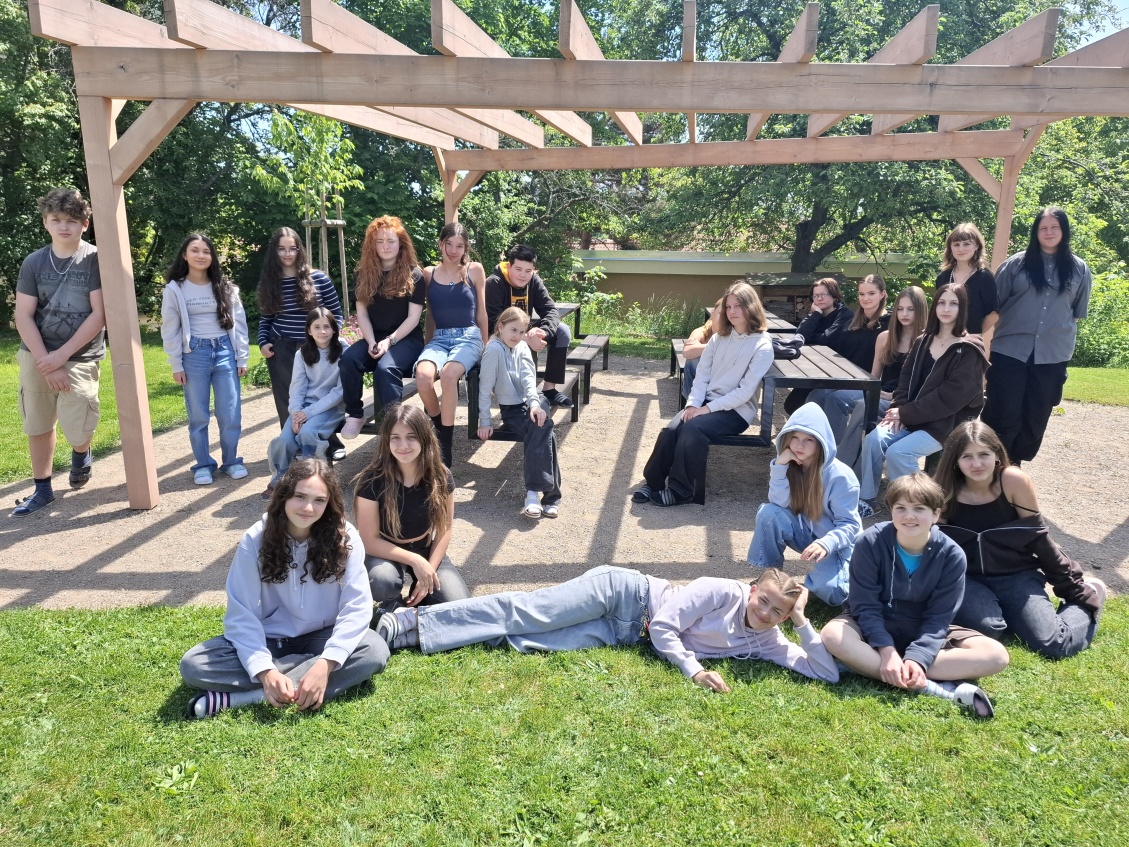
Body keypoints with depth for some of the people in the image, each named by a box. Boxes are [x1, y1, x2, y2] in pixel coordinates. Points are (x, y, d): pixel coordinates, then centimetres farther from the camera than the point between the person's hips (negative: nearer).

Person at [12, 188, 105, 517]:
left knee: (79, 432, -10)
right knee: (38, 427, 11)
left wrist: (61, 356, -13)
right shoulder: (33, 262, 2)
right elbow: (23, 317, -1)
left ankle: (81, 454, 26)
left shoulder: (96, 259, -7)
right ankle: (42, 488, 27)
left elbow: (99, 314, -11)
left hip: (80, 358, -3)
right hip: (36, 357, 3)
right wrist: (46, 362, -11)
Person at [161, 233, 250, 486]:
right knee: (198, 415, 5)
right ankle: (203, 465, 16)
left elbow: (238, 323, 8)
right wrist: (176, 365, -2)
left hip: (225, 352, 1)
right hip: (194, 354, -1)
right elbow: (170, 330, 2)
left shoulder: (225, 288, 7)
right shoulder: (175, 289, 1)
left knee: (231, 413, 1)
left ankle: (231, 461, 17)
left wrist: (242, 358, 3)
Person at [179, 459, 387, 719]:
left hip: (322, 639, 0)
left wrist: (326, 664, -31)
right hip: (268, 640, 0)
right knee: (193, 665, -21)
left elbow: (357, 606, -18)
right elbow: (241, 614, -15)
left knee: (375, 652, -32)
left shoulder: (344, 538, -14)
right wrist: (265, 671, -31)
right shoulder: (255, 540, -14)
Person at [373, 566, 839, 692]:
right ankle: (408, 623, -5)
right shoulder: (721, 591, -17)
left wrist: (804, 623, -13)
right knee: (524, 613, -14)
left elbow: (828, 672, -1)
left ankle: (409, 633, -4)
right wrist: (694, 670, -28)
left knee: (526, 641, -10)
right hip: (624, 594, -3)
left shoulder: (766, 642, 2)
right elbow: (664, 625, -18)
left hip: (623, 633, 3)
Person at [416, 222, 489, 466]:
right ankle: (438, 427, -5)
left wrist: (486, 347, 12)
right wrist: (427, 347, 16)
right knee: (423, 376, -33)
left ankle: (445, 443, -22)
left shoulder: (474, 270, 5)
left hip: (468, 337, -2)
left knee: (448, 375, -36)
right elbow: (430, 314, 17)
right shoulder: (429, 273, 10)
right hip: (439, 338, 2)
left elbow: (481, 312, 10)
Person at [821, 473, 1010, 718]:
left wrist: (917, 657, -30)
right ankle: (940, 688, -34)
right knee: (833, 635, -34)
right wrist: (886, 650, -30)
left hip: (924, 632, 2)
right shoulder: (870, 543, -18)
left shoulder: (951, 555, -14)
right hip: (874, 628, -2)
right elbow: (864, 606, -15)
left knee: (996, 655, -20)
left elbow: (939, 617, -14)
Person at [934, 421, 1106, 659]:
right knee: (987, 628, -30)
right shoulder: (944, 491, -13)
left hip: (1016, 576, 1)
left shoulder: (1014, 481, -15)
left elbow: (1037, 537, -5)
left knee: (1054, 645, -11)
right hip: (965, 578, -1)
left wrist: (1075, 587, 1)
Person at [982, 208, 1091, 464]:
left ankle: (1014, 465, 23)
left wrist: (1062, 334, 12)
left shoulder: (1079, 269, 7)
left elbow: (1077, 312, 17)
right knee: (1003, 414, -3)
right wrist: (988, 336, 1)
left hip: (1052, 355, 3)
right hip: (1011, 350, -3)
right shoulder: (1016, 263, 1)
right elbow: (994, 305, 4)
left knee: (1036, 417, 9)